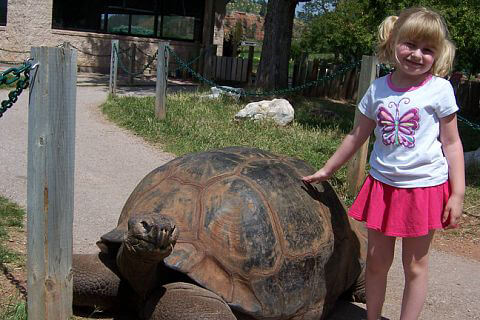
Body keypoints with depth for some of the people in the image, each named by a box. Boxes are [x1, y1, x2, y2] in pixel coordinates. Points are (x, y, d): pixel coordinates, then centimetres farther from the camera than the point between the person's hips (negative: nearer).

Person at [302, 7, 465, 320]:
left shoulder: (440, 89, -8)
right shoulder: (378, 89, 0)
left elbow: (451, 143, -4)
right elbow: (357, 136, 11)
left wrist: (457, 194, -9)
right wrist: (326, 171, 16)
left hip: (425, 187, -3)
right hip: (383, 185, 3)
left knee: (415, 264, 8)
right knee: (377, 260, 11)